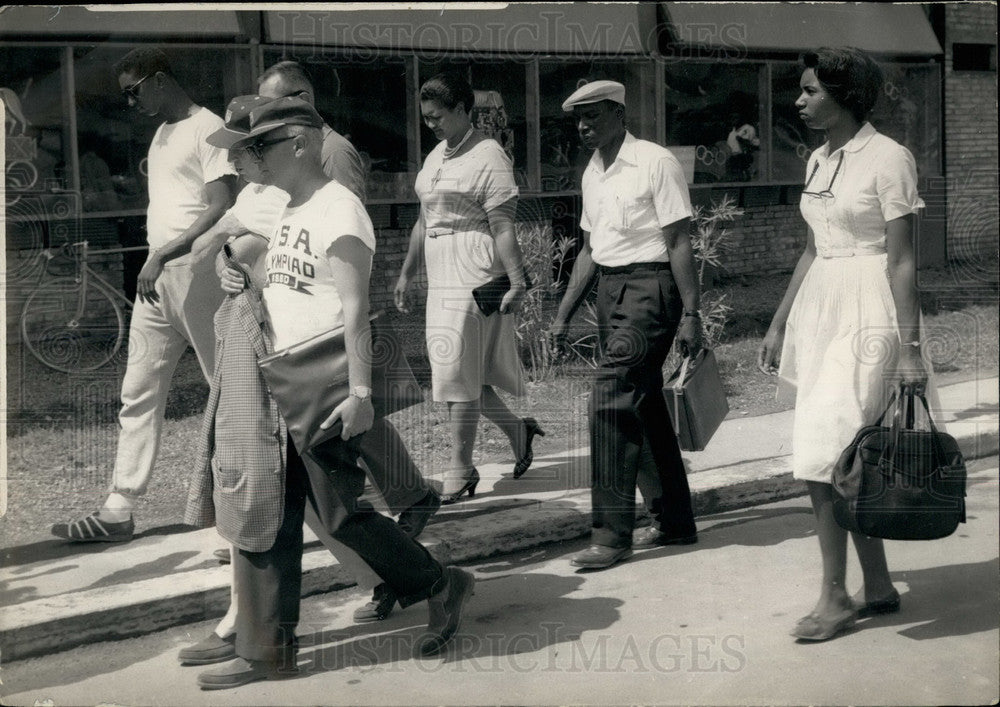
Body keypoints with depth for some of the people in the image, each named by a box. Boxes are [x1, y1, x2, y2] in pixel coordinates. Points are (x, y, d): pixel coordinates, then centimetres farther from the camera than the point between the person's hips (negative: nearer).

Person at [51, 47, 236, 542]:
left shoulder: (207, 128, -8)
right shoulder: (161, 134, 18)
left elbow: (220, 210, -17)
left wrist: (162, 257, -19)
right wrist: (154, 263, 6)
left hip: (196, 273, -8)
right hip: (155, 278, 9)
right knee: (139, 395, 6)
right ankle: (118, 511, 8)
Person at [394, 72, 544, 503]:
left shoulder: (488, 155, -9)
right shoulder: (435, 157, 16)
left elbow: (503, 226, -15)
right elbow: (423, 222, 22)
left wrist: (516, 281, -20)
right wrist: (406, 274, 22)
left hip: (473, 278, -8)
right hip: (441, 280, 8)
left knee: (459, 376, -5)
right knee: (468, 374, 10)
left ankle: (460, 472, 4)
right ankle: (519, 430, 31)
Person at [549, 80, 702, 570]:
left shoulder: (655, 163, -9)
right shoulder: (593, 174, 13)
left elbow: (679, 244, -12)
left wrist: (690, 313, -16)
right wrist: (563, 315, 16)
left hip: (648, 287, -8)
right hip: (610, 290, 8)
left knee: (610, 400, -14)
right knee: (643, 406, 12)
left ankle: (612, 533, -10)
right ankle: (674, 521, 24)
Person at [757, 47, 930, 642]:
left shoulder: (889, 158, -10)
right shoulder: (820, 161, 13)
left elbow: (902, 260, -12)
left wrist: (910, 347, -15)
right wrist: (779, 325, 18)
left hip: (868, 314, -8)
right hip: (820, 309, 8)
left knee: (824, 455, -12)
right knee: (847, 461, 9)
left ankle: (835, 597, -3)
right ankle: (879, 586, 18)